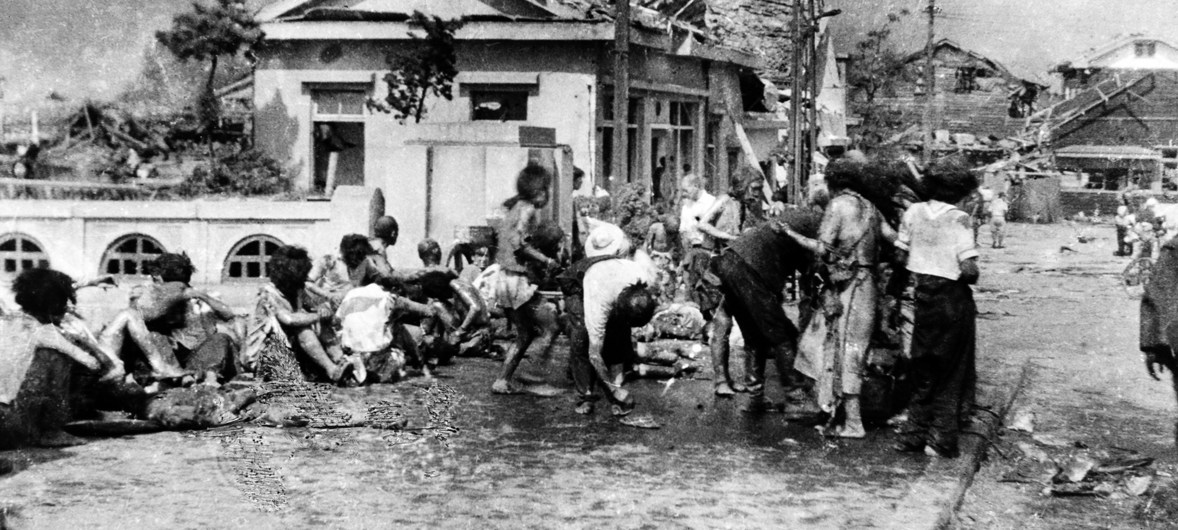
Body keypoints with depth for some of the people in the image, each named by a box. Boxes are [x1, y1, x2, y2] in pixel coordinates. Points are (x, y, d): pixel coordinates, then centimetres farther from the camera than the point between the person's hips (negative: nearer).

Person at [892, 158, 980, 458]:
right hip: (953, 298, -4)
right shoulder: (958, 219, -15)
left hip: (923, 295, 5)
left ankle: (913, 435, 17)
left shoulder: (913, 212, 0)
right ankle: (941, 440, 12)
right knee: (951, 371, 9)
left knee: (924, 369, 16)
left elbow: (901, 255, 6)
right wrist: (972, 277, 1)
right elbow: (968, 269, -20)